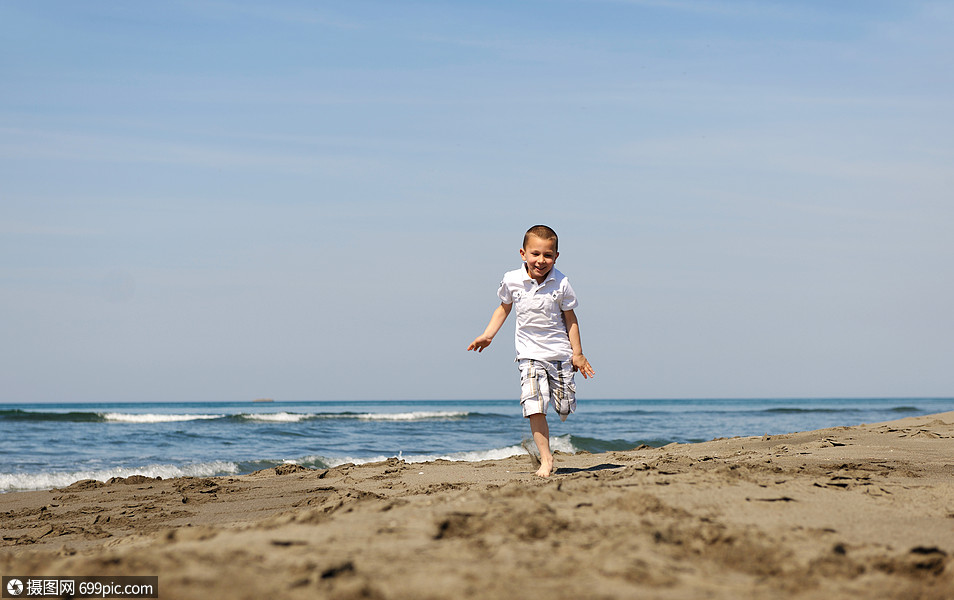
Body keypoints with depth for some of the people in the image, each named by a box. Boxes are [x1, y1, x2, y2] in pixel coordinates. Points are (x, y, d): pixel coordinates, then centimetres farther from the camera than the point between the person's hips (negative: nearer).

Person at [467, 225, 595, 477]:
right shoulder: (512, 281, -8)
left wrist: (577, 353, -1)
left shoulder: (561, 284, -10)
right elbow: (504, 308, 11)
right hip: (530, 352, 0)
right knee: (535, 407, -16)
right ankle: (546, 459, -8)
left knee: (564, 408, 8)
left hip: (559, 350, 1)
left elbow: (570, 318, -1)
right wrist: (487, 335, 4)